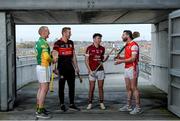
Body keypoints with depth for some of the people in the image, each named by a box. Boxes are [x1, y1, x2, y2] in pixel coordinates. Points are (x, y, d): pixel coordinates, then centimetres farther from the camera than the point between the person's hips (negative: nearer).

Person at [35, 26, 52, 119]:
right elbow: (46, 56, -27)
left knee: (41, 88, 15)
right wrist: (52, 60, -8)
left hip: (40, 66, 10)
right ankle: (40, 112, -6)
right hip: (44, 67, -10)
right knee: (45, 89, -8)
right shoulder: (44, 43, -18)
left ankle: (39, 108, 21)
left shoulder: (38, 42, 14)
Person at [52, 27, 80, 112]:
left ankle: (72, 104, 17)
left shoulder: (71, 43, 11)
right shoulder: (58, 43, -8)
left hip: (70, 68, 6)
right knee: (61, 87, 4)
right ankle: (62, 104, 15)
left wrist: (76, 66, 12)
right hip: (62, 68, -6)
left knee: (72, 86, 8)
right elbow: (54, 57, -11)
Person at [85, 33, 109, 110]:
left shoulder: (102, 48, 8)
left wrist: (106, 58, -7)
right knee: (92, 88, 0)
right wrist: (90, 70, -12)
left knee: (101, 87, 5)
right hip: (92, 71, -3)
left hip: (100, 70, 3)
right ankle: (90, 103, 12)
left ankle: (101, 103, 13)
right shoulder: (89, 48, -5)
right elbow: (86, 60, -4)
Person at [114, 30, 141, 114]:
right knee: (128, 88, 12)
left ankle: (138, 108, 0)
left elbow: (133, 58, -21)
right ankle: (128, 106, 20)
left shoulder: (134, 45, -14)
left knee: (134, 88, -6)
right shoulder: (127, 45, 17)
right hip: (127, 69, 9)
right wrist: (120, 58, 5)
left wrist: (121, 61, -21)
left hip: (132, 68, -9)